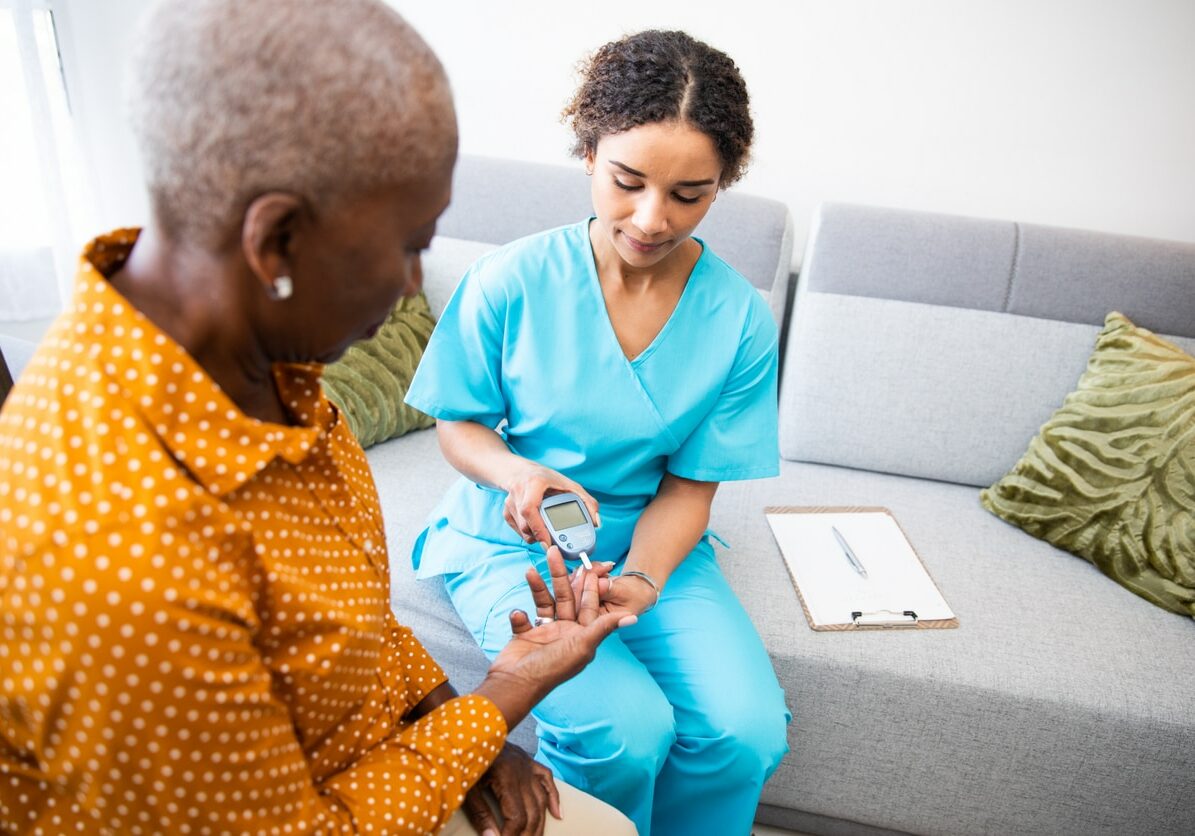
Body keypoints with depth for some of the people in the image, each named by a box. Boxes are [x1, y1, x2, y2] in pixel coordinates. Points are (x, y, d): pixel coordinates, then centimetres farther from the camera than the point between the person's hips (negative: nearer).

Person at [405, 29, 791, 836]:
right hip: (511, 542, -2)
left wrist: (640, 579, -22)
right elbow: (459, 425, -3)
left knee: (747, 730, -17)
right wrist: (514, 472, -25)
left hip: (651, 544, 3)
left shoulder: (741, 320, -10)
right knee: (625, 727, -23)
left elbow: (688, 485, -5)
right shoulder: (512, 280, -15)